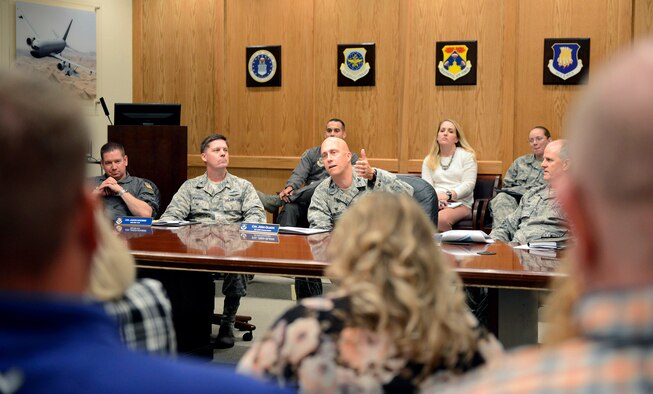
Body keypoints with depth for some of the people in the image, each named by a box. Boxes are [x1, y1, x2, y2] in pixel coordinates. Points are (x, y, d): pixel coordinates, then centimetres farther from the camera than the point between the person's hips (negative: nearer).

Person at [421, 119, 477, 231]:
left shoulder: (466, 155, 10)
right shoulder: (429, 160, 20)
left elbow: (468, 185, -1)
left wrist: (448, 195, -17)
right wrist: (435, 198, -17)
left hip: (460, 203, -2)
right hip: (435, 202, 2)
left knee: (441, 218, -37)